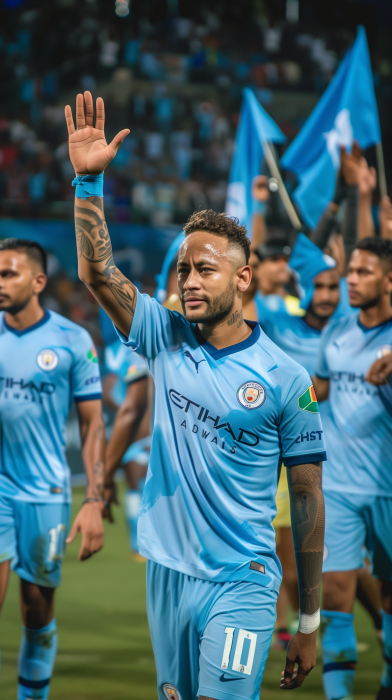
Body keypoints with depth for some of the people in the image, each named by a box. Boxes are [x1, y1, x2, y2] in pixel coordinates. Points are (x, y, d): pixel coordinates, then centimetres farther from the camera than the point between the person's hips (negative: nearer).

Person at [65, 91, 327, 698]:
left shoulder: (284, 378, -6)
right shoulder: (167, 340, 4)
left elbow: (307, 499, -3)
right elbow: (97, 273, -6)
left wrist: (309, 624, -1)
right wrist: (89, 179, -18)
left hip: (239, 584, -4)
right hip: (166, 575, 4)